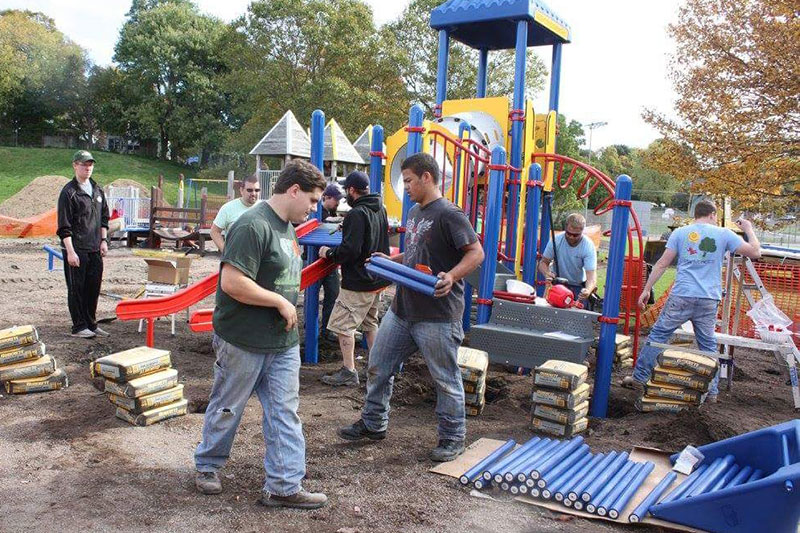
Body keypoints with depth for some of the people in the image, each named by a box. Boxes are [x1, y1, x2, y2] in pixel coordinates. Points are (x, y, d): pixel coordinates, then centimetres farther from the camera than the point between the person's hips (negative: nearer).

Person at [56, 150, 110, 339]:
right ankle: (79, 327, 10)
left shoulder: (98, 190, 12)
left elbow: (104, 218, 20)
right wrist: (70, 251, -16)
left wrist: (103, 241, 11)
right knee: (76, 288, 1)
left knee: (94, 288, 11)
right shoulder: (69, 192, -8)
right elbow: (64, 226, -11)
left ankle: (91, 324, 22)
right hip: (76, 250, -6)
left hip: (95, 249, 6)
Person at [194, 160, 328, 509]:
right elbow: (232, 282, -26)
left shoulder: (286, 226, 11)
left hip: (283, 342, 8)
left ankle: (284, 486, 15)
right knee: (227, 407, 12)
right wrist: (281, 302, -20)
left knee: (285, 411, 7)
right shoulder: (254, 225, -20)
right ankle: (207, 465, 35)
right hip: (243, 341, -8)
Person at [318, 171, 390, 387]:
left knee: (343, 324, -2)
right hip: (377, 279, 10)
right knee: (370, 323, 20)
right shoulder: (381, 210, 9)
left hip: (358, 282, -10)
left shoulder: (357, 214, -19)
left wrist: (329, 253, -8)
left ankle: (349, 372, 2)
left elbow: (350, 250, -25)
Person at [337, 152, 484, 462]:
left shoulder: (449, 214, -13)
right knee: (378, 366, 15)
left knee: (446, 379, 5)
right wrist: (389, 261, 14)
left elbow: (476, 253, -17)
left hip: (437, 316, -9)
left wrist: (451, 276, -31)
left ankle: (452, 439, 21)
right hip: (402, 309, 9)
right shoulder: (415, 212, 15)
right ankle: (373, 423, 32)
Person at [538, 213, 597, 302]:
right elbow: (543, 262, -6)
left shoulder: (589, 246, -18)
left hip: (578, 287, -1)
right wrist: (547, 274, -30)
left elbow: (591, 275, -25)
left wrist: (588, 290, -46)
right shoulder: (556, 240, -15)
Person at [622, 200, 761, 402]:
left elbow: (662, 264, 2)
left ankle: (639, 378, 9)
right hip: (709, 300, 1)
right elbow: (755, 253, 6)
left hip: (681, 296, -1)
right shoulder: (724, 234, 6)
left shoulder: (680, 233, 6)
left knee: (658, 335, 7)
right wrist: (749, 230, 22)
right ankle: (711, 391, 16)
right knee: (708, 344, 11)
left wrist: (647, 289, 6)